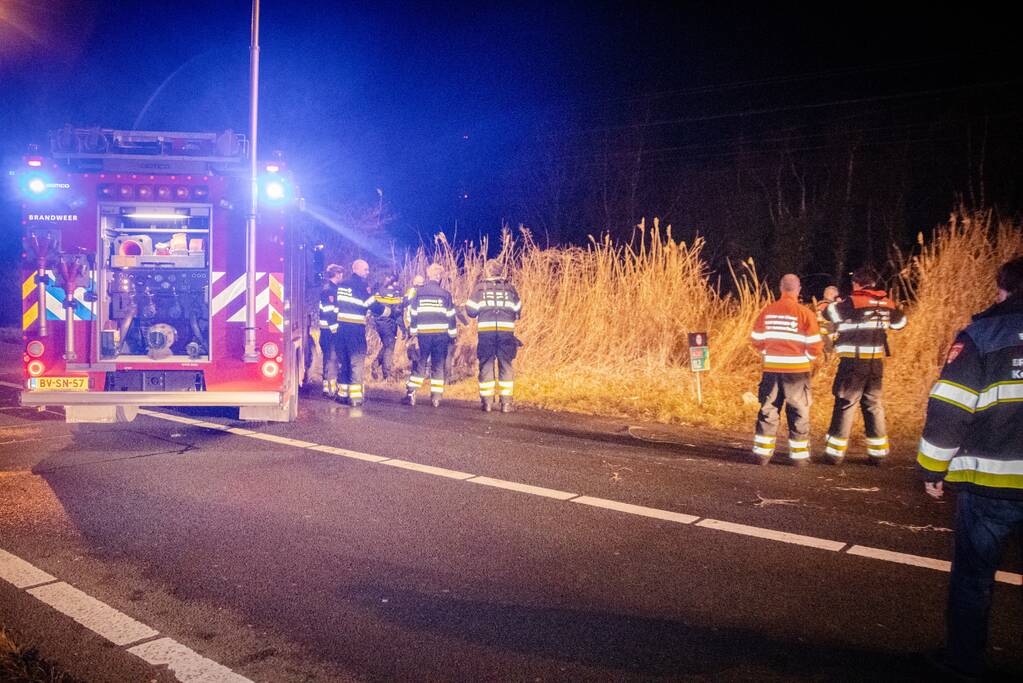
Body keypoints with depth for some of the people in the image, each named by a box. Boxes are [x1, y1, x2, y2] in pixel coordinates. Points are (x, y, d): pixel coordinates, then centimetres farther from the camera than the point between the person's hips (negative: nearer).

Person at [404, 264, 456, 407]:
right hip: (441, 334, -1)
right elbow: (451, 316, 2)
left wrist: (413, 332, 13)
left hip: (423, 334, 1)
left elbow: (412, 313, 5)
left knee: (420, 364, 10)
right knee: (438, 366, 5)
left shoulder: (419, 292, 4)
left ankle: (410, 393, 4)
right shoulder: (446, 294, 1)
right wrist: (452, 335, 8)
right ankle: (436, 398, 4)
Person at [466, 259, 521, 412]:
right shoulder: (509, 288, 7)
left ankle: (487, 402, 6)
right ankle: (506, 403, 3)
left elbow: (470, 311, 3)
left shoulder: (480, 288, 3)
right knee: (506, 366, 6)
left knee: (486, 366, 6)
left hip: (486, 331, -1)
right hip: (506, 331, 1)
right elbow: (518, 311, 12)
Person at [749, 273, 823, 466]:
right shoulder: (804, 313, -8)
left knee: (768, 410, 10)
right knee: (798, 412, 8)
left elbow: (756, 339, 6)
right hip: (797, 370, -2)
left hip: (771, 368, 2)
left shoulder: (767, 311, 1)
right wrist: (808, 357, 12)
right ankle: (799, 455, 12)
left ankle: (762, 453, 9)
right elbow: (815, 345, -8)